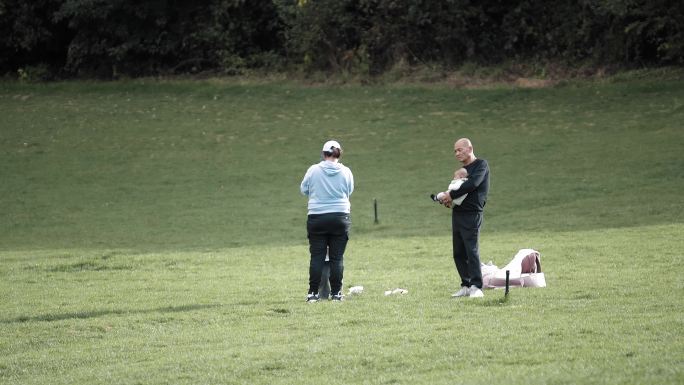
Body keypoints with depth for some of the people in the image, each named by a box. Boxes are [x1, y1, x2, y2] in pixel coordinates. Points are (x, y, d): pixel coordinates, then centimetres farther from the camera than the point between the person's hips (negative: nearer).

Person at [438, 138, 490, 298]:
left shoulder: (481, 165, -2)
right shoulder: (463, 170, 22)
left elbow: (473, 184, -18)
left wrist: (452, 195, -14)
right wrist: (446, 198, 0)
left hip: (472, 214, -8)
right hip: (457, 213, 8)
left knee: (472, 251, -13)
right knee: (458, 253, 6)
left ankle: (476, 287, -13)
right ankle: (466, 286, 11)